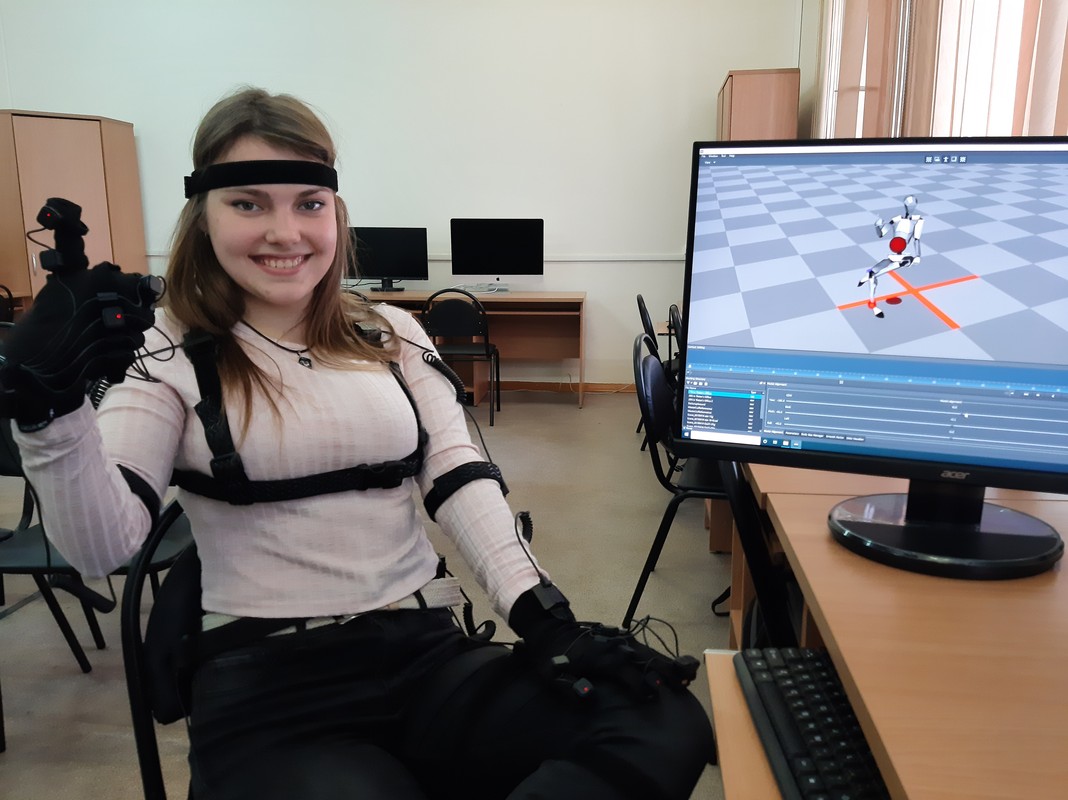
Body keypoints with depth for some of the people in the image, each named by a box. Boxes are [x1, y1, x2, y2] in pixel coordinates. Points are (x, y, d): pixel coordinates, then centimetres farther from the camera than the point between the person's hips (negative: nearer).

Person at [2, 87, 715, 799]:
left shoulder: (394, 337, 11)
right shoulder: (171, 359, 2)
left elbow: (461, 481, 3)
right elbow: (102, 546, -7)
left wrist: (542, 614, -10)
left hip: (429, 652, 5)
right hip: (265, 684, -4)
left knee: (669, 727, -16)